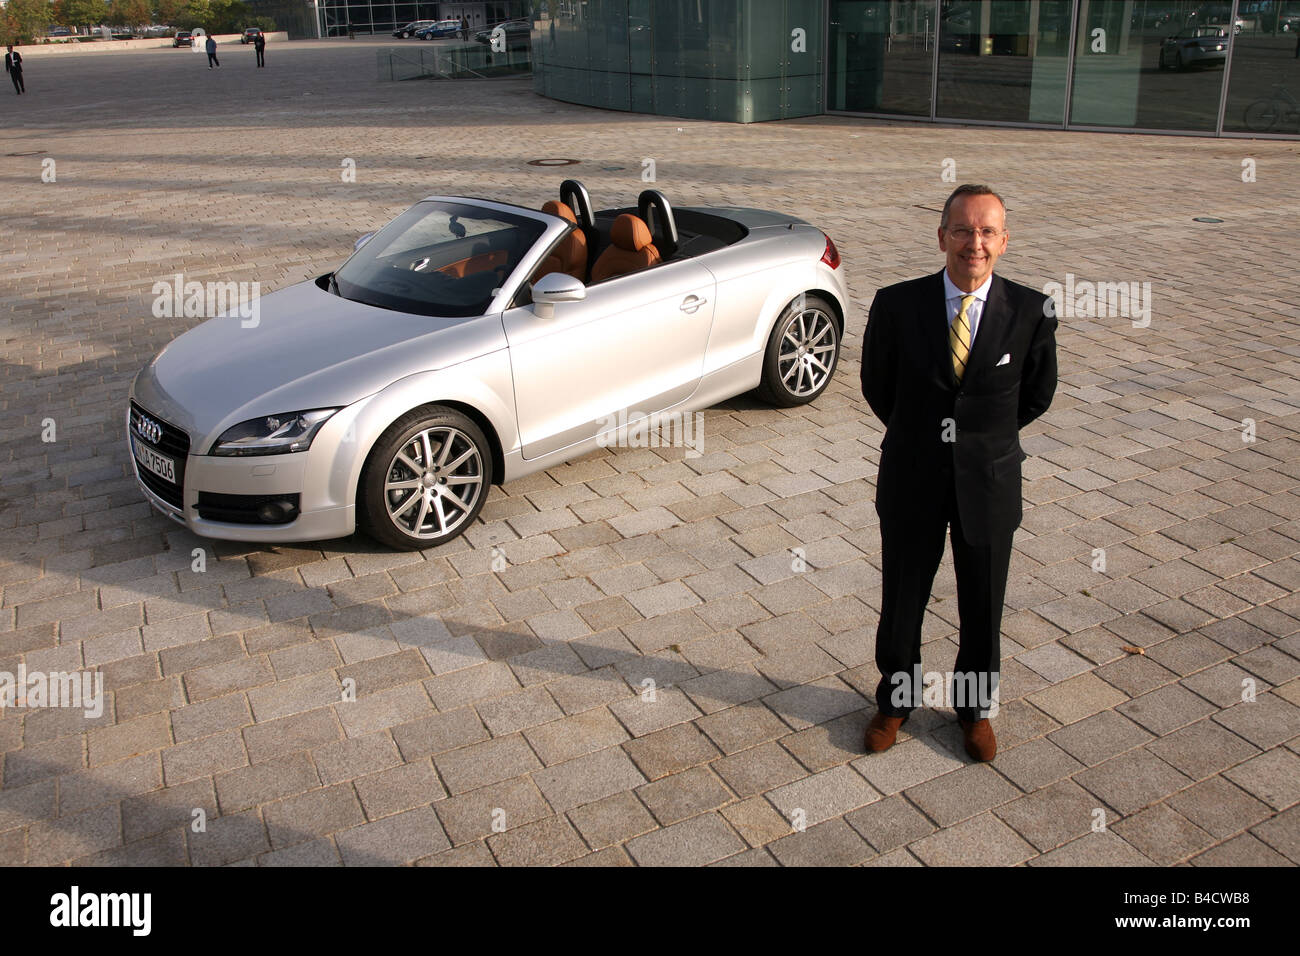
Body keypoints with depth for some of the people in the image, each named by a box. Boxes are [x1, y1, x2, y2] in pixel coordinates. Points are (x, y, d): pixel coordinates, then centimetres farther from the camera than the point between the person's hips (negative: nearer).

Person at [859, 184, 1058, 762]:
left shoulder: (1031, 312, -10)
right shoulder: (896, 305, -11)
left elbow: (1037, 394, 6)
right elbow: (876, 385, 5)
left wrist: (984, 437, 5)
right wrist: (919, 436, 8)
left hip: (988, 483, 0)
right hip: (912, 480, 0)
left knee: (982, 608, 15)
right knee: (901, 602, 14)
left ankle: (976, 708, 39)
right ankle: (896, 700, 38)